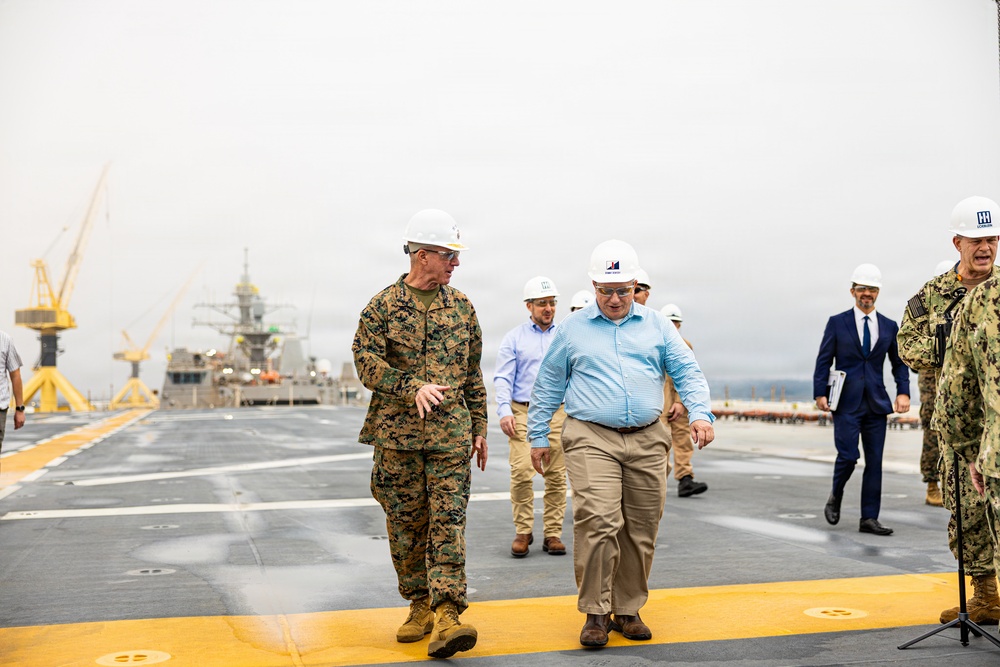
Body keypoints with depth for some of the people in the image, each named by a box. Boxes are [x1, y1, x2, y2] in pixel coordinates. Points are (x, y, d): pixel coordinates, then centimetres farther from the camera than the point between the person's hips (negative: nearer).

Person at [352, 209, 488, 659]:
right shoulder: (382, 306, 1)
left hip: (451, 434, 1)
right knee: (406, 524, 7)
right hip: (397, 433, -1)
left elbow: (474, 373, 15)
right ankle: (420, 607, 22)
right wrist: (413, 388, -22)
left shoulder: (461, 306, 11)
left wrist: (479, 428, 13)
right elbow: (367, 363, -7)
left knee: (448, 522, -7)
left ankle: (447, 615, -10)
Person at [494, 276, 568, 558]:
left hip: (557, 412, 2)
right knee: (521, 472, -11)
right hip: (523, 412, -1)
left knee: (556, 475, 0)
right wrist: (504, 411, -10)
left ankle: (553, 533, 9)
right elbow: (503, 378, 3)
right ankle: (523, 532, 2)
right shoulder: (514, 338, 8)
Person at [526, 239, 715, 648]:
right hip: (592, 438, -2)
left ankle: (628, 610, 18)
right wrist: (538, 437, 11)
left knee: (641, 530, 5)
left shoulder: (657, 326, 12)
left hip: (648, 441, 3)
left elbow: (687, 372, 9)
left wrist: (701, 414, -8)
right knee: (598, 522, -15)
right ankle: (595, 613, -4)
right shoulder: (572, 329, 8)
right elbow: (548, 386, 13)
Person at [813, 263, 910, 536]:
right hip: (846, 403, -3)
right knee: (848, 456, -9)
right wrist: (820, 393, -7)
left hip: (876, 402, 3)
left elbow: (899, 363, 15)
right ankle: (835, 497, 20)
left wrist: (903, 392, 1)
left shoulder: (889, 326, 10)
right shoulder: (837, 323, 2)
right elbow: (823, 361, 1)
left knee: (874, 461, 3)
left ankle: (869, 519, 9)